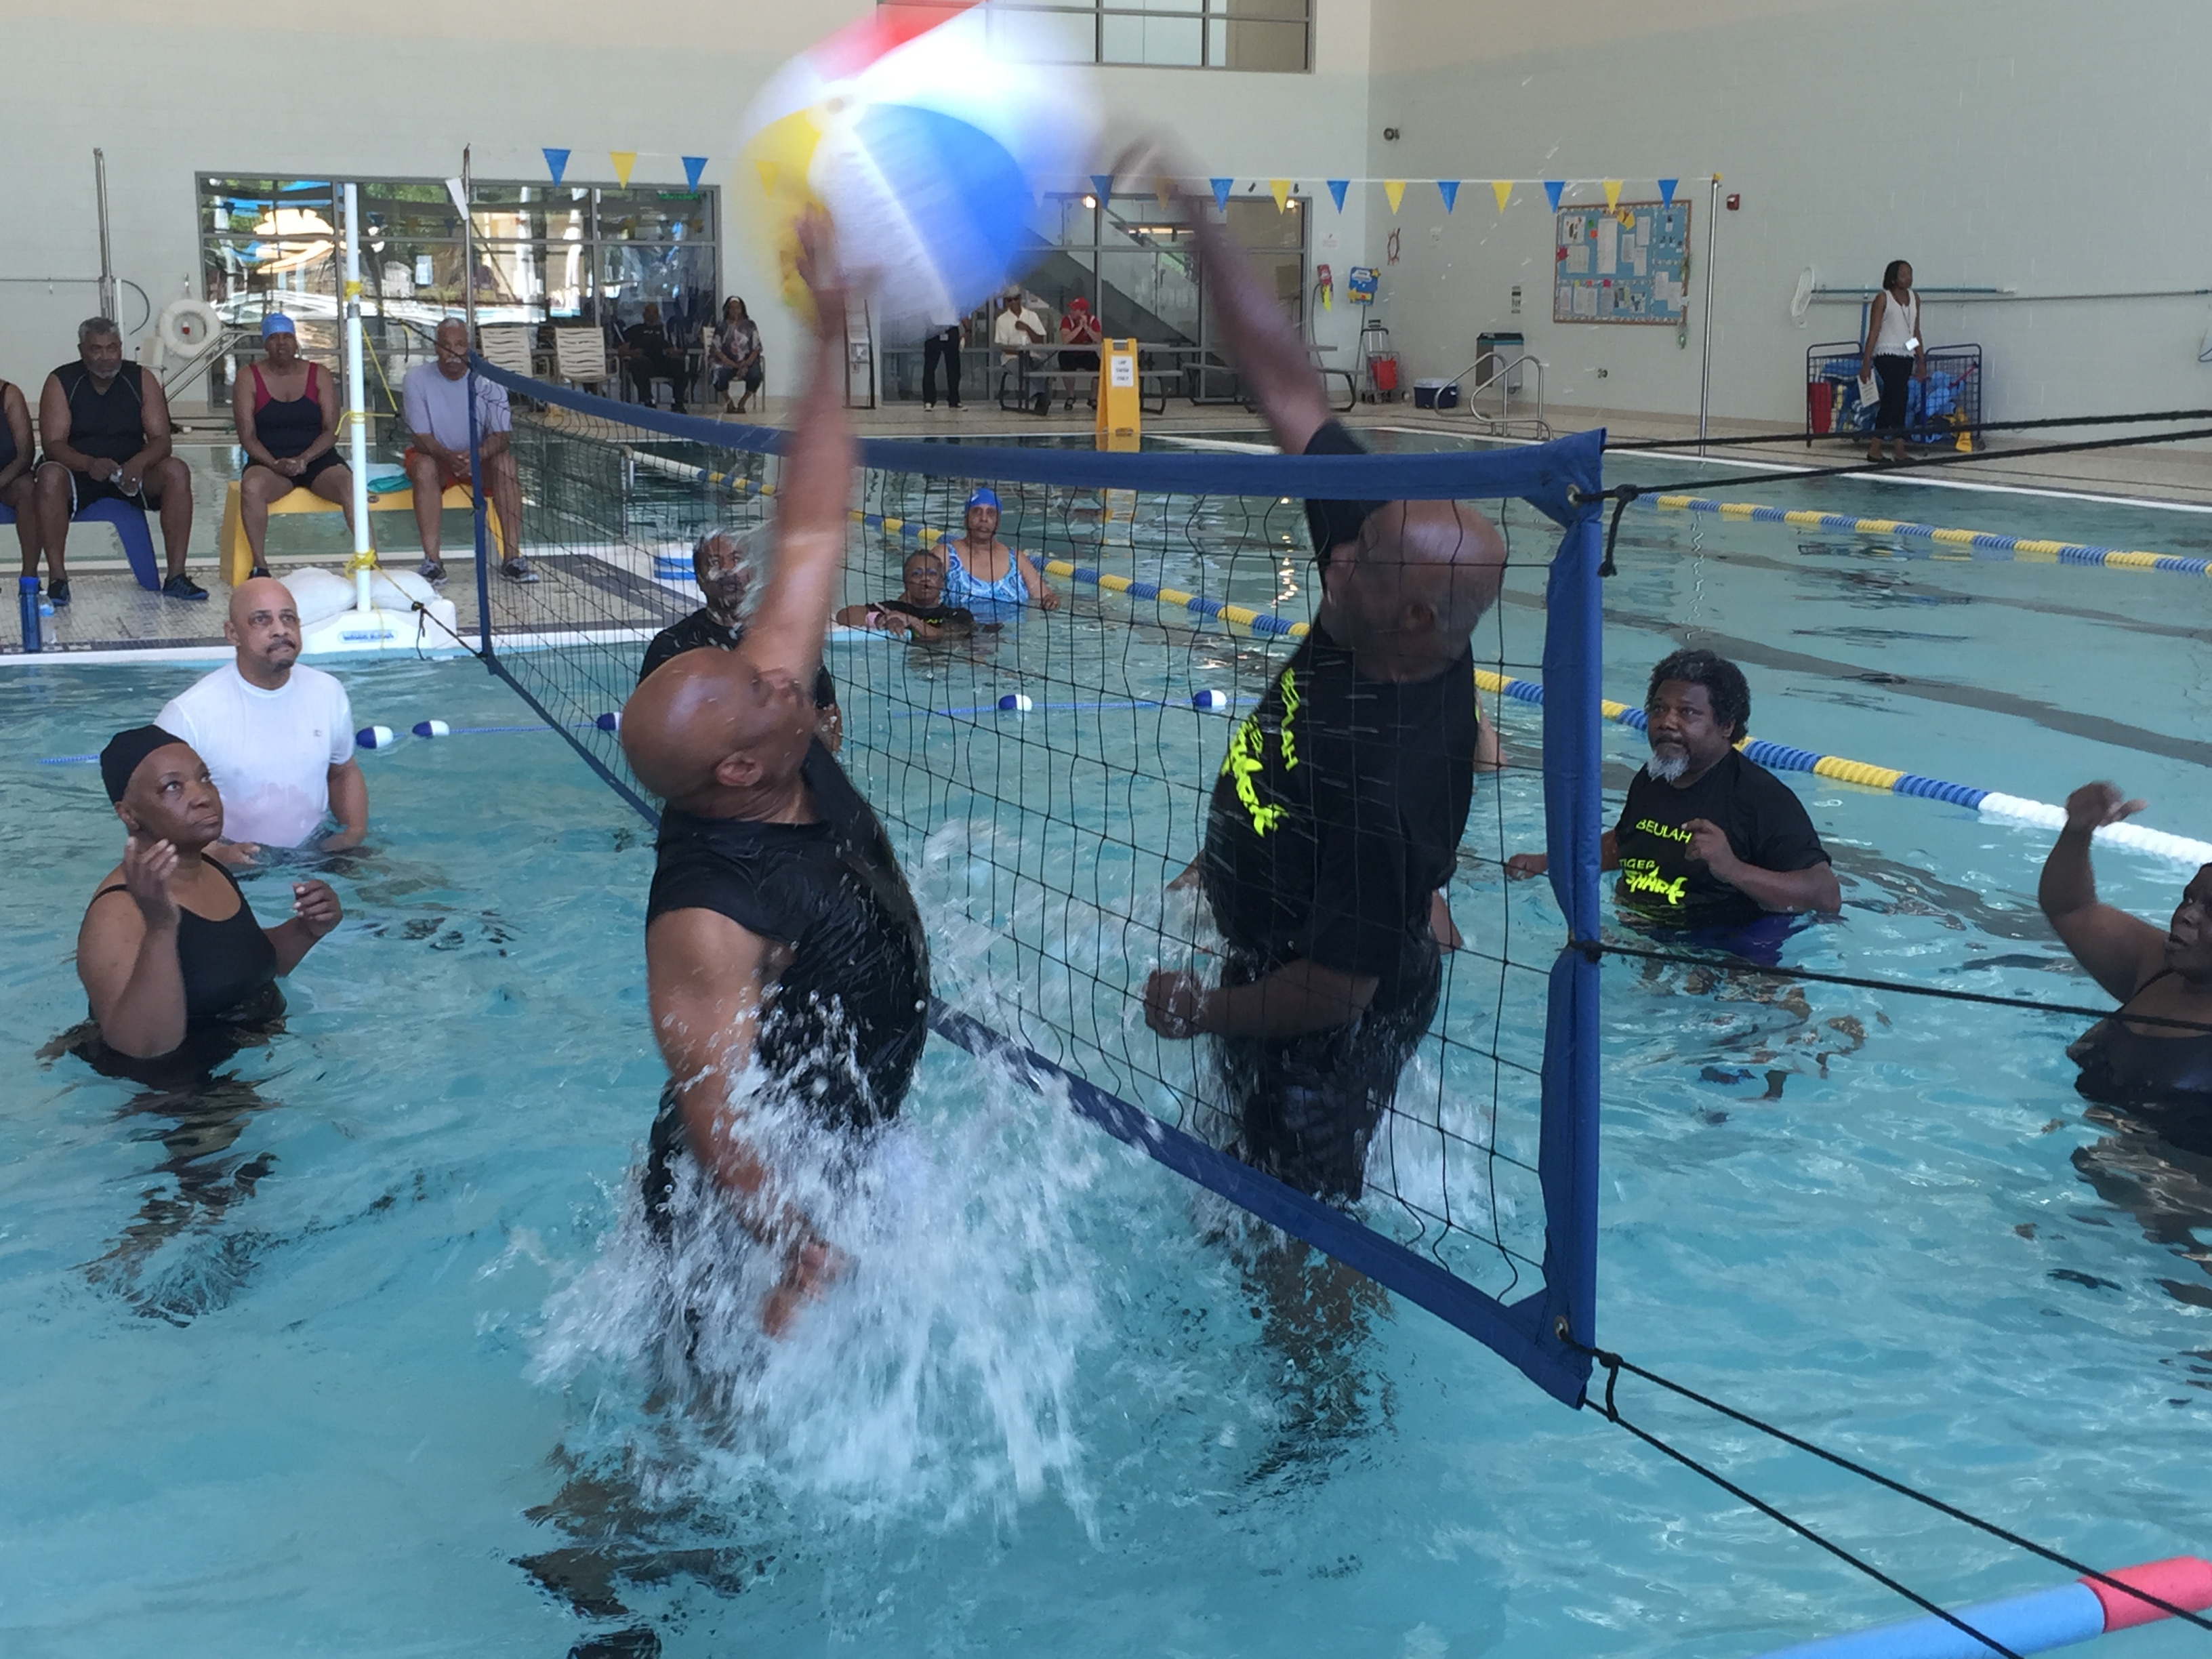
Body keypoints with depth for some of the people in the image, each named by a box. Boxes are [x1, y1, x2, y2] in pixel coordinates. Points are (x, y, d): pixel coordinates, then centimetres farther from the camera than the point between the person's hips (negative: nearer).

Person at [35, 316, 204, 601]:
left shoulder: (141, 380, 0)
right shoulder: (61, 382, -5)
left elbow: (161, 440, -7)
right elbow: (54, 445, -14)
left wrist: (139, 463, -31)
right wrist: (89, 464, -37)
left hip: (131, 473, 2)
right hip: (78, 473, -2)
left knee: (177, 472, -26)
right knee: (50, 476, -35)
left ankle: (176, 577, -26)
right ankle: (57, 577, -31)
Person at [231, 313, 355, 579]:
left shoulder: (318, 377, 6)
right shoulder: (250, 379, 4)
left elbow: (331, 431, -1)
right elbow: (247, 436, -2)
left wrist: (304, 459, -19)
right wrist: (276, 464, -20)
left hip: (318, 460, 1)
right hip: (269, 462, -1)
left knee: (351, 486, -31)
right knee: (251, 487, -35)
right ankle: (259, 565, -25)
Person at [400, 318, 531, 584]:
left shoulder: (487, 380, -11)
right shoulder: (417, 378, -12)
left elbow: (502, 435, -18)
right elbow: (421, 437, -16)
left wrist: (477, 455, -41)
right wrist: (448, 457, -39)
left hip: (480, 459, 1)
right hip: (433, 455, -1)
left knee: (505, 461, -30)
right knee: (424, 467, -34)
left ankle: (513, 558, -30)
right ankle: (432, 561, -34)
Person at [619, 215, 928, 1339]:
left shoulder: (763, 713, -12)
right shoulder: (706, 921, -34)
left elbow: (810, 536, -11)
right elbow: (714, 1118, -35)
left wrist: (831, 337, -15)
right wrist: (804, 1255, -44)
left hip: (842, 1150, 8)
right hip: (765, 1201, -8)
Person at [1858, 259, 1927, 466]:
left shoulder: (1914, 298, 13)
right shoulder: (1883, 298, -4)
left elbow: (1916, 332, 17)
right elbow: (1874, 332, -6)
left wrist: (1921, 361, 14)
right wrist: (1866, 363, -11)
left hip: (1906, 356, 6)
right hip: (1887, 354, -6)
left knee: (1890, 401, 7)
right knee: (1900, 395, -16)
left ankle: (1876, 449, 12)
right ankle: (1899, 449, -15)